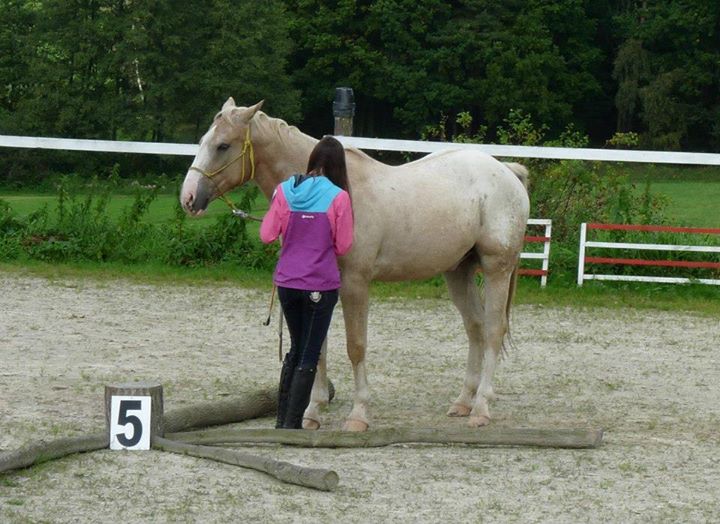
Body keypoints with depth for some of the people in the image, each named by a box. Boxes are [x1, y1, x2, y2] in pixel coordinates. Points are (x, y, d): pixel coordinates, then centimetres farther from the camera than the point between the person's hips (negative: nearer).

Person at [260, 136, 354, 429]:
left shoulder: (284, 191, -3)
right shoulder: (338, 197, -12)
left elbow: (267, 235, -2)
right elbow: (343, 247, -6)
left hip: (286, 282, 4)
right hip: (321, 286, -4)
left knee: (295, 349, 21)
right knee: (309, 357, 6)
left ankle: (282, 420, 23)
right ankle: (292, 424, 4)